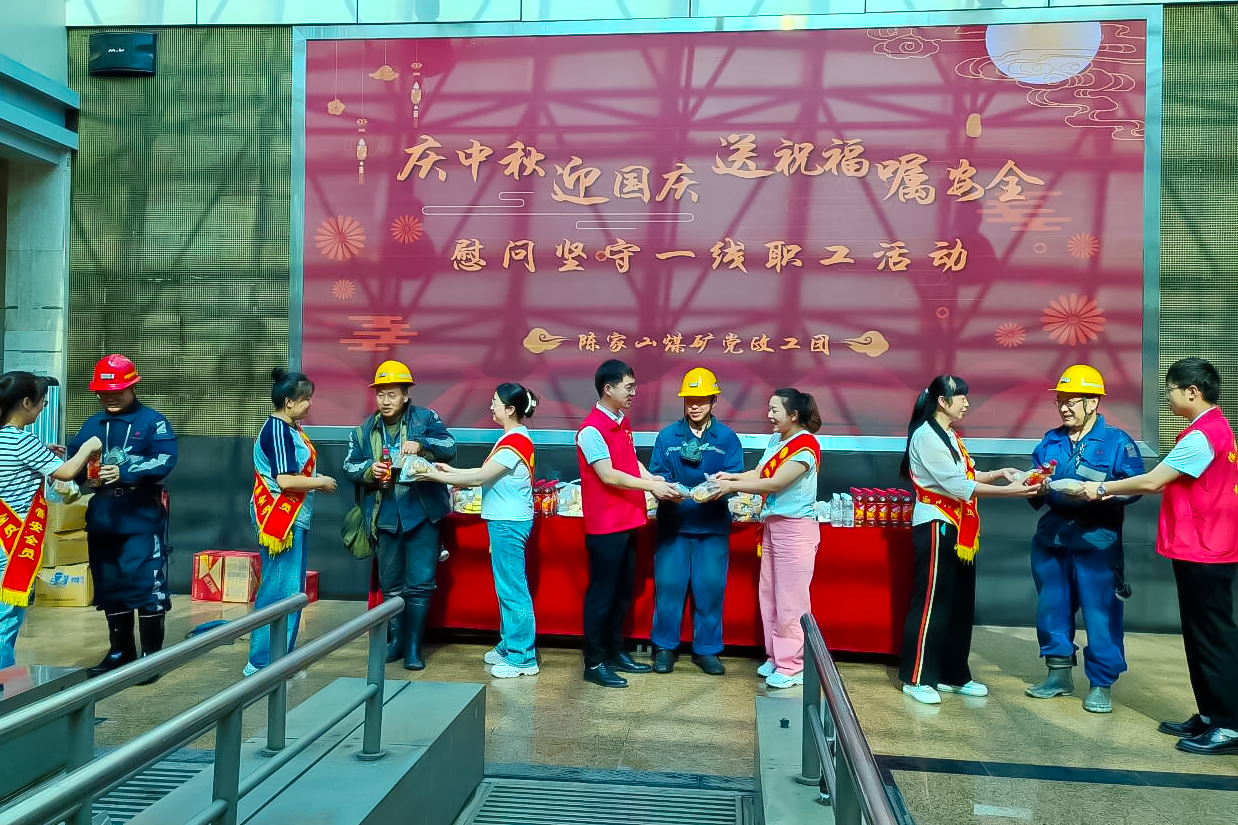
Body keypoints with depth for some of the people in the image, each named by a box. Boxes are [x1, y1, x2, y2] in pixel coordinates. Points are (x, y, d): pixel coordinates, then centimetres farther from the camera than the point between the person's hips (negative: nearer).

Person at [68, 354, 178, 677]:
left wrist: (123, 473, -27)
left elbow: (165, 460, -17)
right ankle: (120, 651, 28)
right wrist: (80, 475, -18)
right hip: (102, 518, 5)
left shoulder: (152, 421, -3)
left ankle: (152, 654, 8)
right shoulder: (92, 424, 11)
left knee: (146, 584, -5)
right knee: (110, 586, 14)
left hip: (143, 517, -5)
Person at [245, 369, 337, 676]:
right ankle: (261, 662, 3)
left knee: (291, 591, 15)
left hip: (294, 518, 10)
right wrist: (321, 482, -10)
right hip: (281, 519, -10)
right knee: (281, 592, -5)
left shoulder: (290, 428, 12)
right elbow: (286, 480, -23)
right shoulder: (277, 430, -17)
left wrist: (316, 480, 8)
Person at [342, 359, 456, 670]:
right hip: (385, 517, 4)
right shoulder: (365, 429, 9)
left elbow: (450, 447, -11)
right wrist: (369, 469, -13)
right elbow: (349, 467, 9)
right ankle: (396, 640, 29)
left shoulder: (425, 418, -1)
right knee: (390, 584, 14)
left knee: (419, 584, -1)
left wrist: (421, 444, -28)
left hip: (421, 514, -3)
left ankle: (413, 647, 11)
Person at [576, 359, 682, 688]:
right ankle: (594, 663, 11)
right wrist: (650, 486, -19)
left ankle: (616, 653, 29)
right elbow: (609, 476, -21)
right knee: (602, 594, 1)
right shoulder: (592, 429, -17)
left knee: (623, 592, 16)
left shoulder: (623, 422, 12)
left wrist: (656, 481, -2)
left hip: (628, 522, 9)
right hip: (605, 526, -9)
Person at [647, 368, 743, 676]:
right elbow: (657, 475, 1)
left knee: (710, 587, 4)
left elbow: (735, 478, -5)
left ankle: (706, 649, 19)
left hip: (712, 525, 0)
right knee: (668, 584, 3)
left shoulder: (727, 438, 3)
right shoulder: (667, 436, 6)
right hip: (673, 523, 0)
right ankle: (664, 646, 18)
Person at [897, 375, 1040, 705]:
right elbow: (958, 486, -19)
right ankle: (917, 678, 4)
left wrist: (999, 473, 2)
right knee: (931, 603, -5)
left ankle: (954, 675, 23)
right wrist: (1008, 491, -19)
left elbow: (966, 476, 14)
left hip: (959, 529, 10)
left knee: (960, 605, 13)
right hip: (936, 528, -10)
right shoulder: (926, 436, -15)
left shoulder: (950, 436, 16)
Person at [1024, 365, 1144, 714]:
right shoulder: (1050, 441, 12)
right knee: (1051, 609, 12)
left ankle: (1101, 685, 13)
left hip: (1096, 542, -5)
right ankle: (1059, 674, 27)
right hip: (1051, 540, 5)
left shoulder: (1117, 442, -3)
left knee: (1100, 615, -1)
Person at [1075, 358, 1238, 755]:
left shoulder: (1202, 435, -19)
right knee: (1201, 636, 14)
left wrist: (1102, 488, -6)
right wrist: (1116, 492, 8)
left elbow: (1152, 481, -18)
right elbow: (1169, 484, 14)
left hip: (1204, 551, -10)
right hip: (1200, 548, 10)